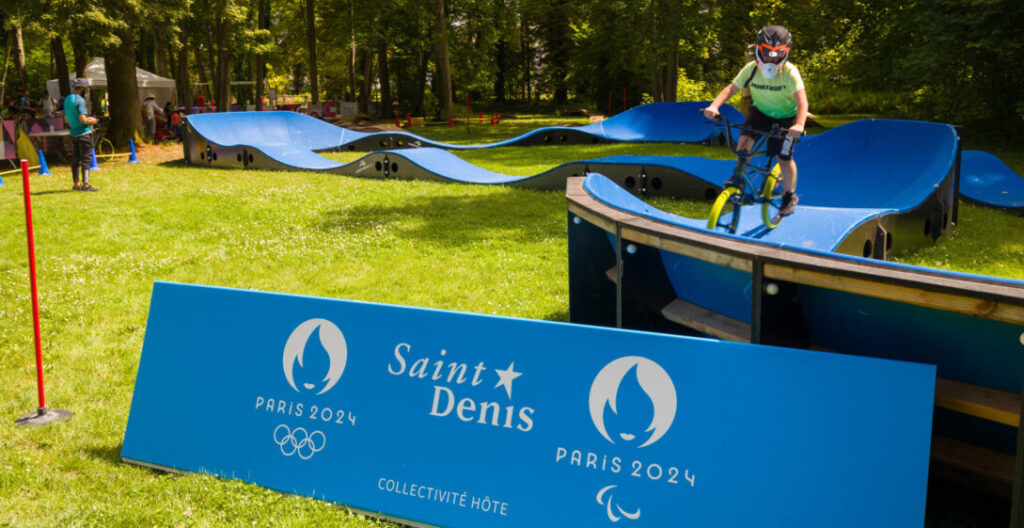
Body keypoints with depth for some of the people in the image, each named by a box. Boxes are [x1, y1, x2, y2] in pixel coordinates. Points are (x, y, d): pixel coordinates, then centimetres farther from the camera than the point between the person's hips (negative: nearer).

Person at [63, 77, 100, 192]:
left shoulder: (67, 99, 12)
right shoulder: (79, 100, -15)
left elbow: (66, 118, 19)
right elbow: (83, 120, -21)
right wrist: (92, 121, -1)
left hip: (73, 133, 8)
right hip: (84, 133, -8)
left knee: (75, 160, 11)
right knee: (86, 159, -5)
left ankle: (76, 184, 16)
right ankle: (85, 185, -7)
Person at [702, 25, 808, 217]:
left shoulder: (790, 72, -26)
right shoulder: (751, 69, -17)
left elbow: (802, 101, -33)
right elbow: (731, 88, -19)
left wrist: (799, 124, -50)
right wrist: (714, 105, -38)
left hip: (785, 117, -2)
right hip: (761, 111, 3)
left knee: (784, 158, -3)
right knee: (745, 139, -23)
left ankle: (790, 195, 22)